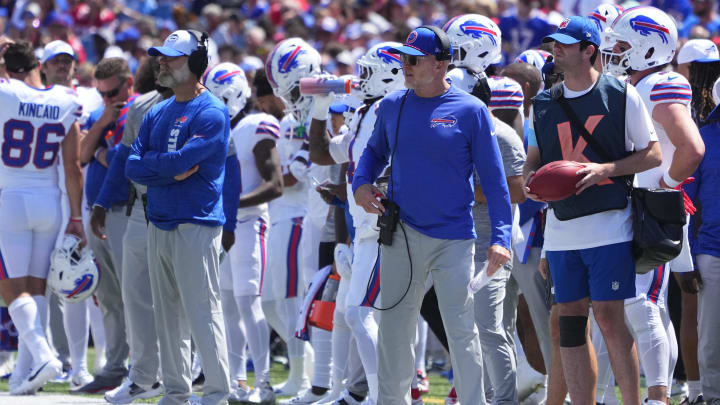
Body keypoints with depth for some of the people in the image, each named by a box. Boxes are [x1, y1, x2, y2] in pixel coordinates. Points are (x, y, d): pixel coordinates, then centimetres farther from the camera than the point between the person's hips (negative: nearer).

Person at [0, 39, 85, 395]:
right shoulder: (65, 104, 1)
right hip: (49, 203, 4)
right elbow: (73, 168, 3)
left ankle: (42, 354, -21)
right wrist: (75, 218, 10)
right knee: (37, 286, 11)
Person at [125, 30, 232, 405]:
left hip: (195, 226, -8)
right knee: (167, 315, 10)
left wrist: (150, 160, -2)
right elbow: (133, 168, 6)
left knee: (201, 312, -10)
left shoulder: (211, 113, -8)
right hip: (159, 225, 8)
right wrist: (173, 170, -9)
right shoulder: (157, 114, 16)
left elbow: (179, 161, -19)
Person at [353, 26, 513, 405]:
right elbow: (375, 151, 22)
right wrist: (361, 183, 1)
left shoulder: (471, 111, -5)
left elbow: (493, 179, -4)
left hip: (454, 238, -3)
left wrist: (499, 237, -10)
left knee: (461, 328, -3)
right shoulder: (392, 106, 6)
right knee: (394, 326, 7)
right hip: (401, 231, 3)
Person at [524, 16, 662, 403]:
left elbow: (652, 153, -2)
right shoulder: (544, 103, 11)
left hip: (610, 224, -5)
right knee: (571, 322, 4)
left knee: (609, 318, -8)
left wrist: (606, 169, -16)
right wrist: (529, 179, -3)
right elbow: (535, 156, 20)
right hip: (562, 231, 5)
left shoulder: (621, 95, -3)